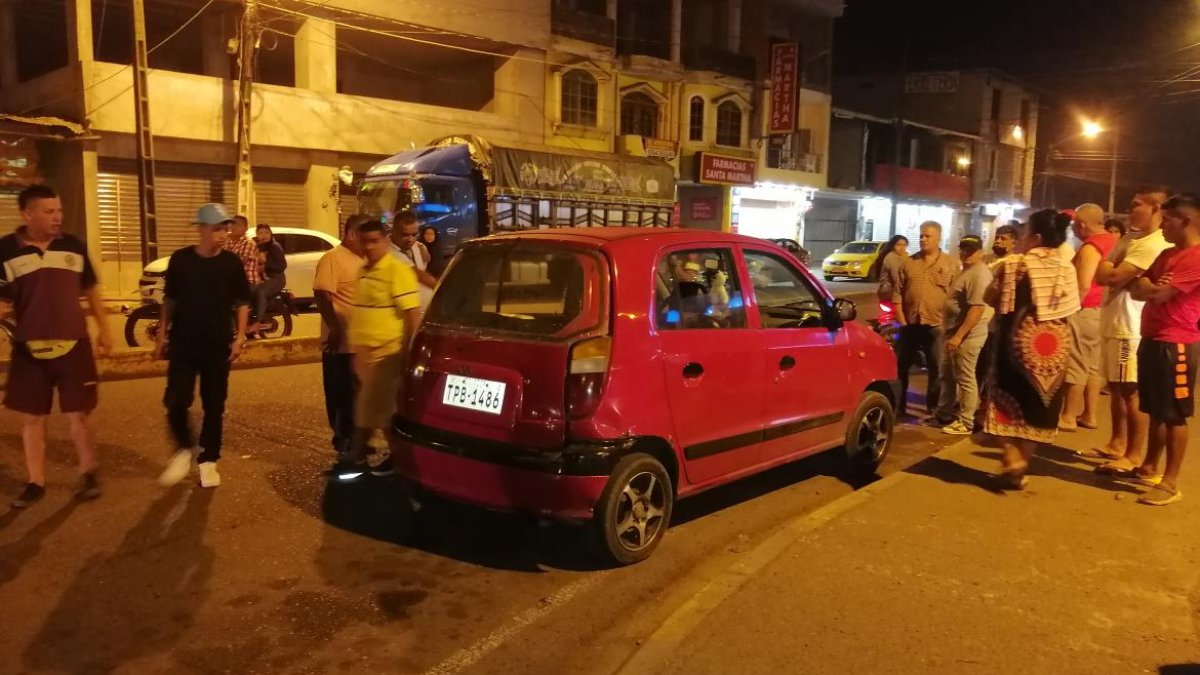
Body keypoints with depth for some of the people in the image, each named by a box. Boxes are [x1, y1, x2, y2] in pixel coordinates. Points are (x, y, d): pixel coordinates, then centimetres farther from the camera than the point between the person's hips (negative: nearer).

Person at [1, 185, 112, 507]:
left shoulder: (73, 246, 2)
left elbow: (91, 290, 11)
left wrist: (103, 328, 11)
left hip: (73, 344, 0)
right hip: (30, 348, 0)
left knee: (78, 413, 5)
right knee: (32, 417, 9)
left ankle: (88, 473, 22)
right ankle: (36, 482, 21)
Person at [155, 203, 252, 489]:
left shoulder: (231, 262, -2)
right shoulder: (180, 259, -2)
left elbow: (242, 302, 4)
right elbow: (170, 300, 8)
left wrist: (240, 337, -4)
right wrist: (162, 334, 6)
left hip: (218, 345, 0)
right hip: (183, 343, 0)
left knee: (214, 406, 6)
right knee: (175, 402, -5)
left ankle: (208, 460, 20)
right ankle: (185, 448, 21)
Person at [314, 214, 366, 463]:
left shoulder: (362, 259, 15)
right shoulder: (333, 258, -12)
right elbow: (322, 295, -20)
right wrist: (334, 328, -25)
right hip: (341, 343, -8)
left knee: (358, 394, 15)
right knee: (340, 394, 3)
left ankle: (354, 438, 27)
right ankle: (343, 440, 14)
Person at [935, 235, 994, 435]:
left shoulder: (979, 274, -18)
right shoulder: (966, 271, 15)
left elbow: (978, 308, -26)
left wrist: (959, 335, -27)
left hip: (968, 334, -11)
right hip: (956, 331, 11)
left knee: (965, 378, -4)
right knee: (948, 375, 19)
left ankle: (965, 423, 3)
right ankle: (943, 412, 31)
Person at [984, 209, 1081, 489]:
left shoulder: (1016, 263, -10)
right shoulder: (1067, 269, 7)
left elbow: (992, 298, -4)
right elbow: (1070, 307, 12)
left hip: (1020, 341, -5)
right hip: (1056, 345, 5)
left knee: (1009, 402, 6)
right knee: (1036, 406, 13)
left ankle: (1013, 463, -6)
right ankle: (1020, 463, 19)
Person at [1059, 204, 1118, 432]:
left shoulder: (1090, 248, -18)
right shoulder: (1110, 242, 10)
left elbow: (1083, 286, -25)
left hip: (1084, 311, -9)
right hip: (1099, 311, 9)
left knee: (1075, 366, -2)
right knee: (1092, 366, 14)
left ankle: (1068, 417, 4)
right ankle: (1090, 415, 19)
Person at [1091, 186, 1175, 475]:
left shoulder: (1154, 245, -16)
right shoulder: (1129, 239, 15)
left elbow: (1112, 277, -20)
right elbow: (1103, 276, 11)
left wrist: (1105, 267, 1)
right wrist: (1110, 272, -11)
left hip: (1131, 329, -10)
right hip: (1112, 325, 10)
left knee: (1132, 392, -4)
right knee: (1116, 388, 16)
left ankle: (1135, 456, 2)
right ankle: (1117, 444, 27)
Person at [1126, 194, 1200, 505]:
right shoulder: (1167, 254, 16)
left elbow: (1157, 294, -21)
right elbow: (1137, 291, 14)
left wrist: (1146, 285, 2)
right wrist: (1145, 286, -10)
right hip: (1152, 340, 9)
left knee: (1174, 415, -3)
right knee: (1155, 411, 17)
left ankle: (1170, 483, 3)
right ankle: (1149, 468, 28)